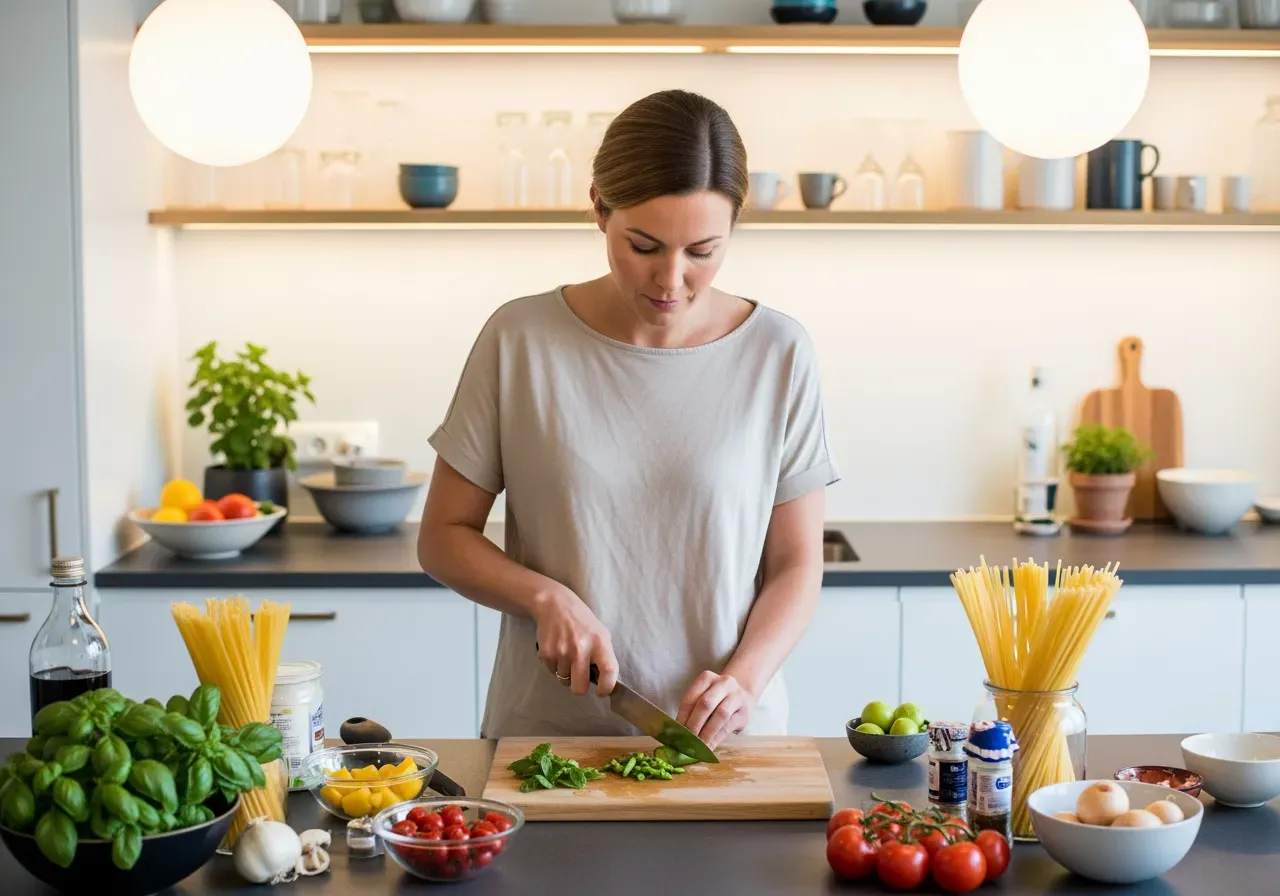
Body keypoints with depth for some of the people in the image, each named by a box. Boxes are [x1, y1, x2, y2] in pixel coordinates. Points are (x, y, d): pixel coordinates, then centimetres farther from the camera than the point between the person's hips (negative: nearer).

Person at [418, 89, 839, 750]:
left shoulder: (778, 355, 0)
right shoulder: (520, 340, -1)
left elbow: (796, 566, 5)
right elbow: (443, 538, 6)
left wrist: (744, 678, -12)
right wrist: (546, 597, -11)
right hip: (545, 731, 0)